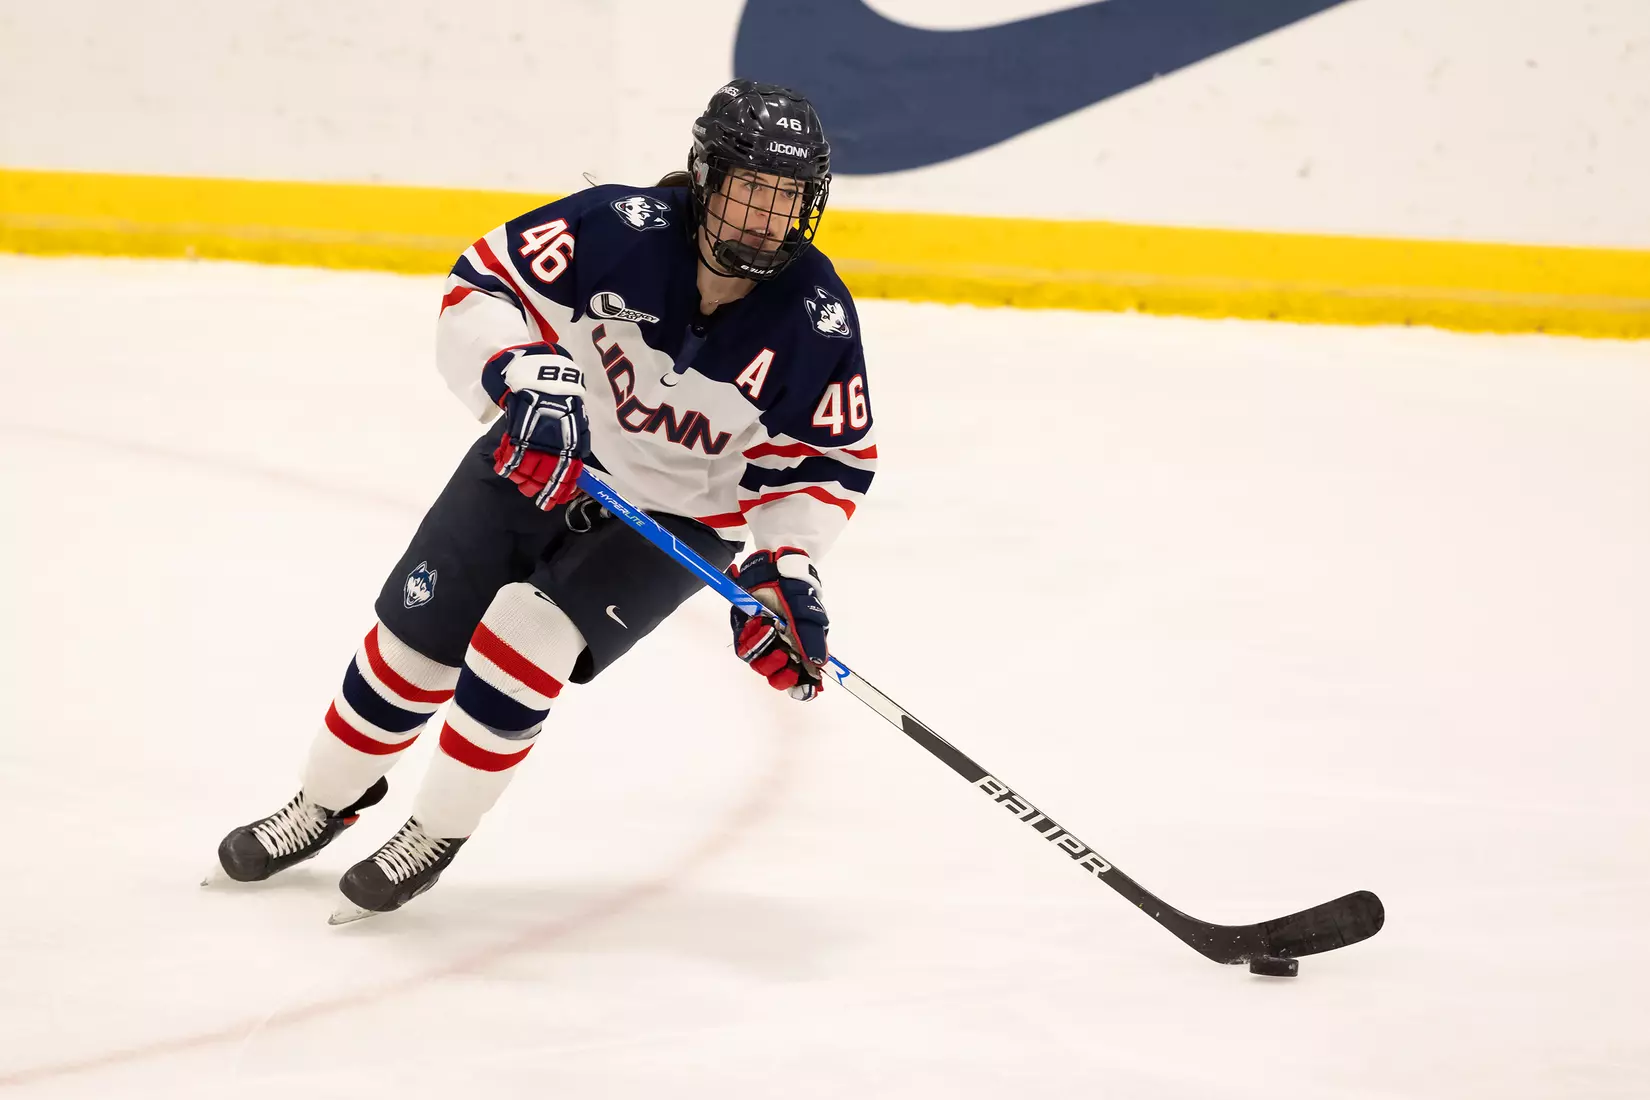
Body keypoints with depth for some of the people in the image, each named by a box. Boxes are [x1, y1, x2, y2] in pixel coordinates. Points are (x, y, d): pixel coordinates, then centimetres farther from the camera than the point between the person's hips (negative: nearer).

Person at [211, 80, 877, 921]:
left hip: (678, 518, -1)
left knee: (525, 638, -21)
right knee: (416, 637, 4)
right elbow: (481, 288, -21)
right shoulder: (623, 229, -26)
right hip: (543, 461, 1)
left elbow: (826, 461, -10)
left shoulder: (815, 321, -22)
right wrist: (525, 380, -38)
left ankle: (435, 834, 0)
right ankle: (327, 800, 31)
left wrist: (785, 571, -23)